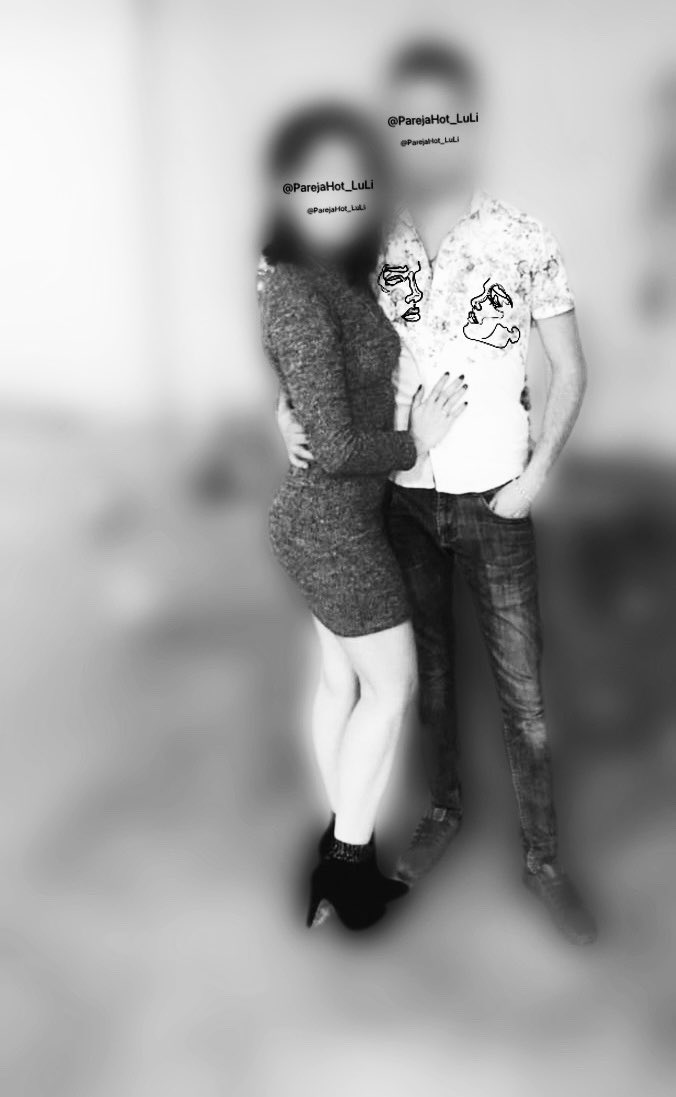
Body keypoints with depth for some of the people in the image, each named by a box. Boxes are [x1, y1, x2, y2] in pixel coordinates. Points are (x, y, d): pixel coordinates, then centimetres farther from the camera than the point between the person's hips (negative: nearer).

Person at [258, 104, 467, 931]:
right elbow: (336, 447, -25)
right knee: (391, 686, 3)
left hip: (329, 516, 9)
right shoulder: (299, 294, -22)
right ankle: (349, 866, 19)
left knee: (342, 679, 17)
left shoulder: (340, 279, 6)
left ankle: (342, 847, 34)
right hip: (334, 523, -9)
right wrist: (415, 444, -10)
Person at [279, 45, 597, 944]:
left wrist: (537, 476, -10)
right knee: (428, 670, 16)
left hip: (495, 505, -2)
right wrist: (294, 417, -14)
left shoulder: (524, 242, -8)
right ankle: (445, 809, 39)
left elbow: (570, 370, 0)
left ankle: (543, 859, 24)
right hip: (403, 499, 2)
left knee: (522, 690, 4)